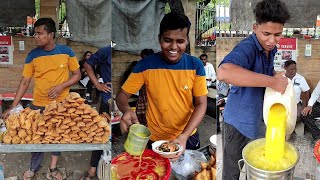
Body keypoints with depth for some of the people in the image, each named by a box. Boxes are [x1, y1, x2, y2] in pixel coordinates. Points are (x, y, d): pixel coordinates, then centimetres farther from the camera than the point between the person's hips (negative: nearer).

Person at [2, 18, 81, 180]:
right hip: (39, 105, 0)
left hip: (61, 104, 0)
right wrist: (13, 106, -8)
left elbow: (77, 74, -3)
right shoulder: (33, 55, -9)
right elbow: (24, 82, -5)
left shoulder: (66, 51, -9)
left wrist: (61, 86, -20)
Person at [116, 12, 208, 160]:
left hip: (188, 137, 1)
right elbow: (122, 94, -9)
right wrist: (126, 110, -33)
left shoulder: (195, 65, -11)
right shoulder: (146, 65, -14)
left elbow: (201, 104, -11)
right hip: (156, 139, -1)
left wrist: (184, 136, -26)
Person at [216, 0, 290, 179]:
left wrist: (276, 75, -2)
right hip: (239, 121, -8)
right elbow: (224, 72, -49)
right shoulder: (247, 47, -27)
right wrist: (272, 82, -43)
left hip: (260, 118, 8)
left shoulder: (271, 48, 0)